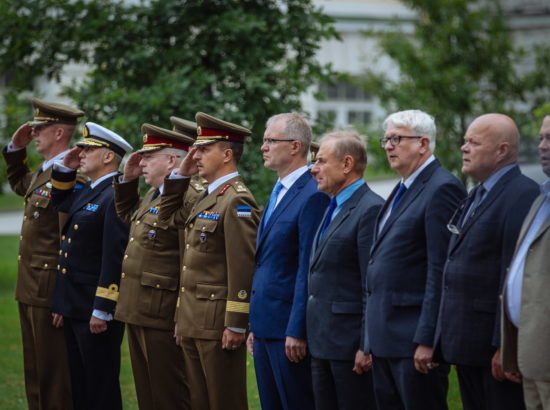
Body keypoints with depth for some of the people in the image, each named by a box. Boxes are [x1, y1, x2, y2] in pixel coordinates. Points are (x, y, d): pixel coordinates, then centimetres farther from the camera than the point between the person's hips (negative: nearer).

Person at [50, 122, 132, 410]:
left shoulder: (115, 197, -17)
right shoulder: (84, 193, 13)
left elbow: (115, 258, -21)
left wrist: (102, 310, -22)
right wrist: (64, 169, 14)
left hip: (97, 311, -10)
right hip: (74, 308, 10)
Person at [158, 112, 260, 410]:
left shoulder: (237, 201, -14)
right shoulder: (207, 197, 16)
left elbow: (243, 267, -19)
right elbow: (168, 216, 30)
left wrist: (235, 325, -21)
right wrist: (180, 174, 17)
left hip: (218, 323, -10)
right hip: (192, 321, 10)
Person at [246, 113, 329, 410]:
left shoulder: (312, 196, -14)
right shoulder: (278, 193, 16)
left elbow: (308, 270, -18)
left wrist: (297, 330, -20)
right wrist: (255, 326, 18)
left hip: (289, 329, -9)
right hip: (266, 326, 9)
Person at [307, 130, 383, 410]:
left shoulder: (370, 210, -14)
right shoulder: (333, 209, 16)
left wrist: (367, 346, -20)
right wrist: (313, 338, 15)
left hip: (350, 342, -9)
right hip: (323, 343, 9)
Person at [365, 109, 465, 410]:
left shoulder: (442, 188, -12)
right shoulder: (402, 190, 18)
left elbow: (441, 271, -18)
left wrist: (427, 340, -21)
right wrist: (371, 338, 16)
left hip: (415, 337, -9)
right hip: (384, 338, 9)